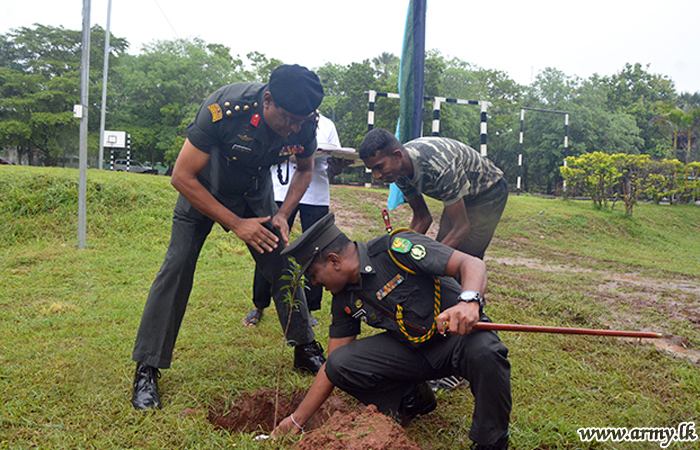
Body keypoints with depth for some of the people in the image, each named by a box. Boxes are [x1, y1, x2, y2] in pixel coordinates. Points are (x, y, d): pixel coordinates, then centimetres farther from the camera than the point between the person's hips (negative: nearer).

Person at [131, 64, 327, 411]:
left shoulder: (305, 123, -23)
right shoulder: (224, 109, -37)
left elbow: (305, 170, 0)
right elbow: (183, 177, -29)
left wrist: (282, 215, -16)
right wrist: (236, 223, -30)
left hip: (254, 194, 4)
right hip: (203, 190, -3)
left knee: (284, 266, 0)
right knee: (177, 266, -13)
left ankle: (306, 350, 18)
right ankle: (147, 371, -3)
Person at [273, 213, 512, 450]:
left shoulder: (396, 248, -20)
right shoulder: (344, 300, 0)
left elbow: (473, 264, -25)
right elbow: (333, 366, 7)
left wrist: (469, 301, -46)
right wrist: (298, 419, 6)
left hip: (462, 333, -4)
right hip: (410, 348, 5)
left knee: (485, 354, -39)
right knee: (340, 363, -16)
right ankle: (409, 399, 10)